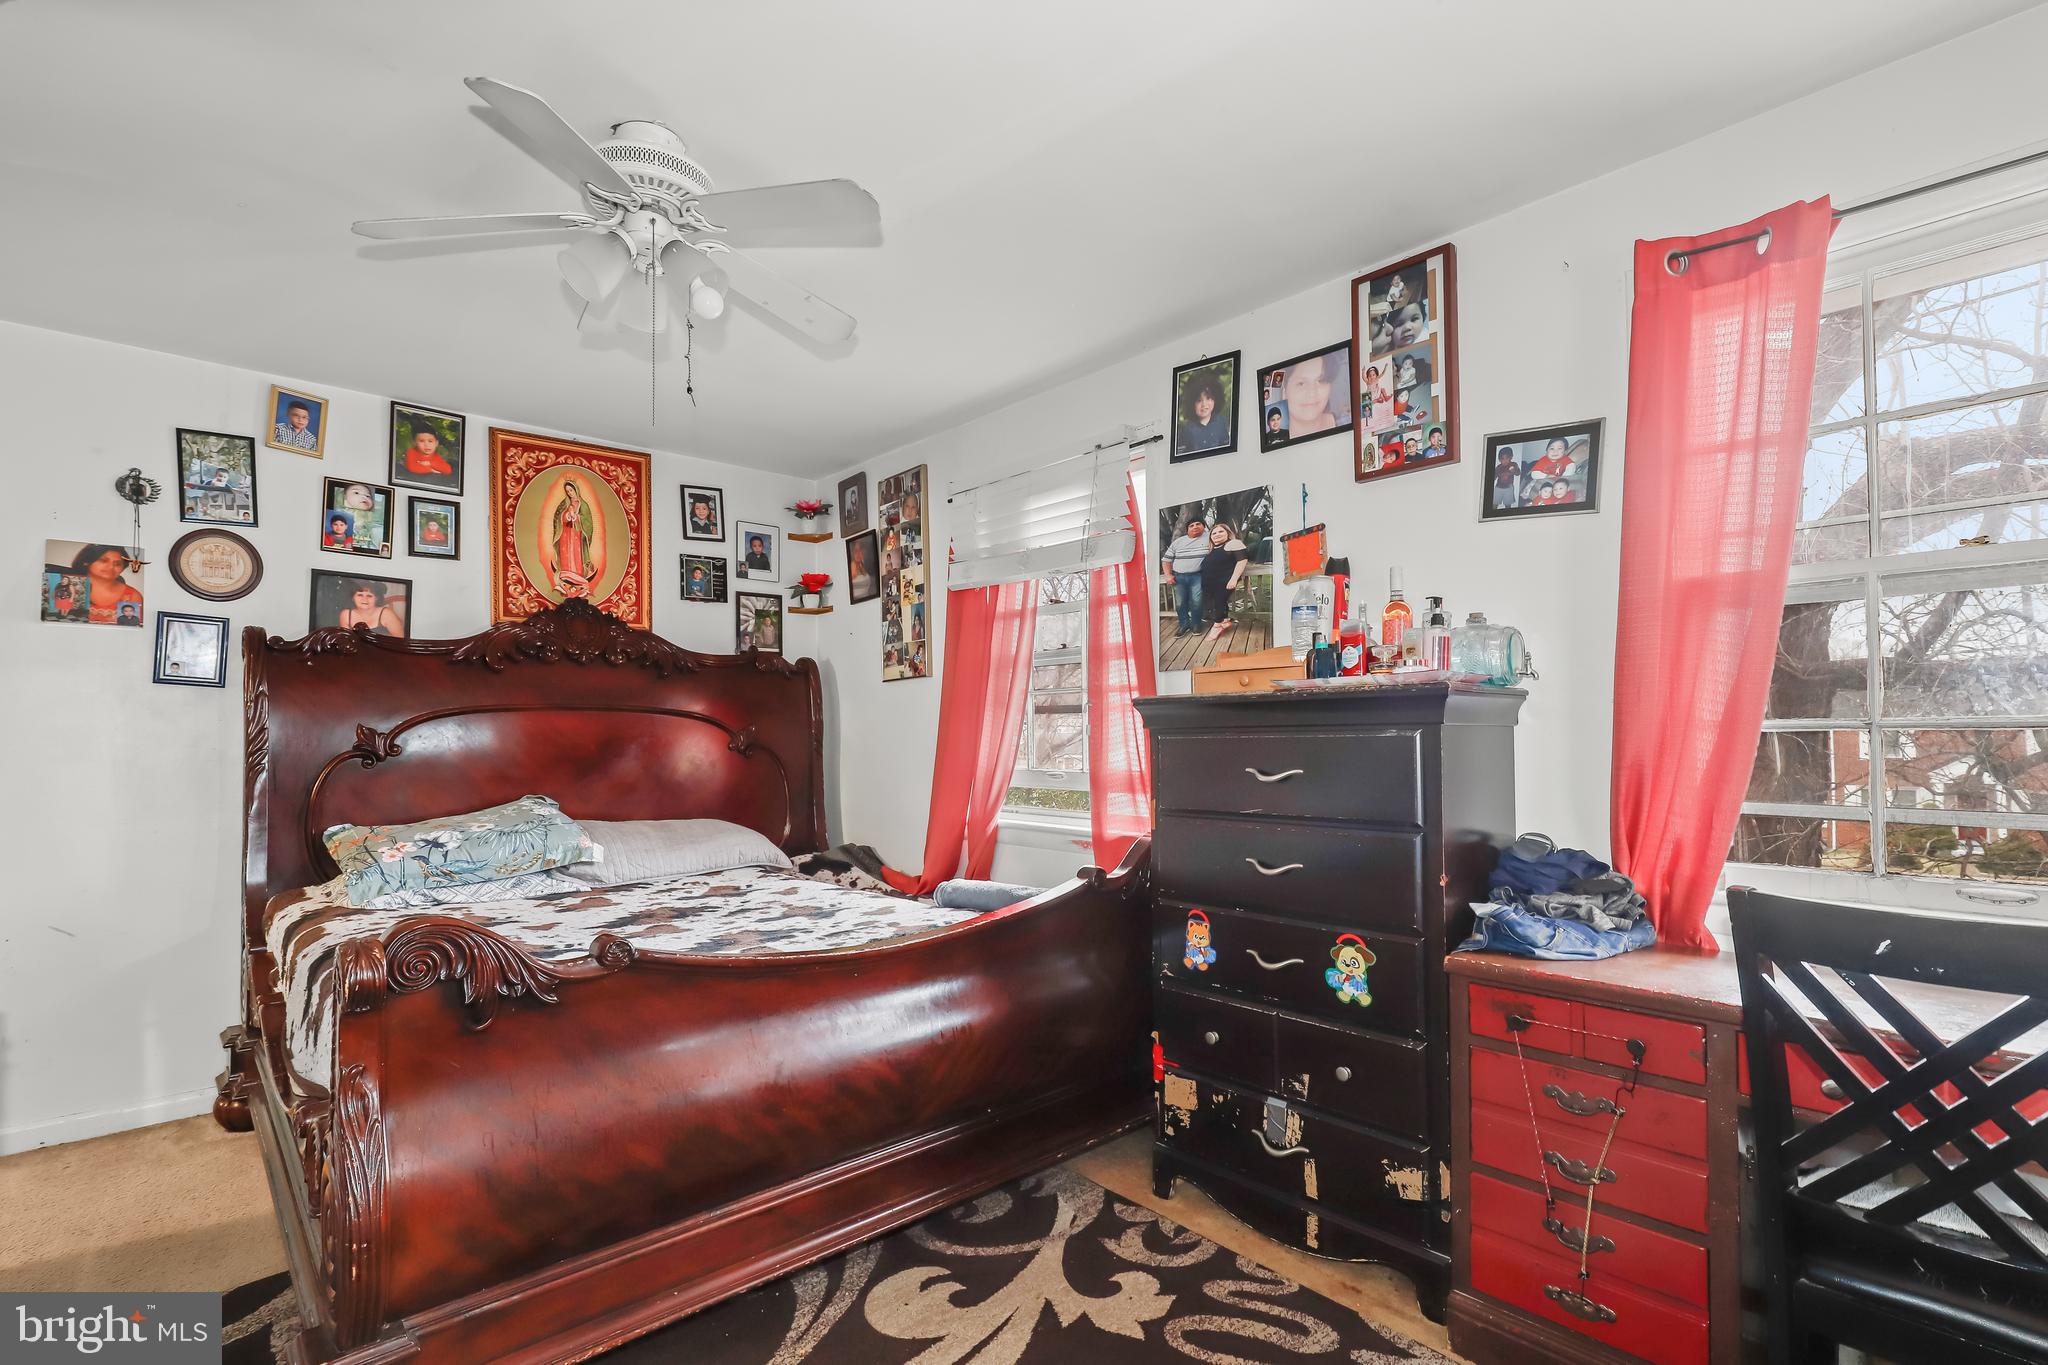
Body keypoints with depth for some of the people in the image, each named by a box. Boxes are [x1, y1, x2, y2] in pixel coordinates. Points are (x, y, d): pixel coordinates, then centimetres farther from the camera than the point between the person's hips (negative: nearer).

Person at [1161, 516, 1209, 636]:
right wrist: (1168, 575, 4)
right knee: (1180, 603, 0)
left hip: (1198, 576, -3)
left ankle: (1195, 625, 3)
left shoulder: (1209, 537, 4)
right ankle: (1184, 625, 15)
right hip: (1179, 577, 3)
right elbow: (1166, 559, 16)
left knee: (1196, 602, -15)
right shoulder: (1178, 542, 13)